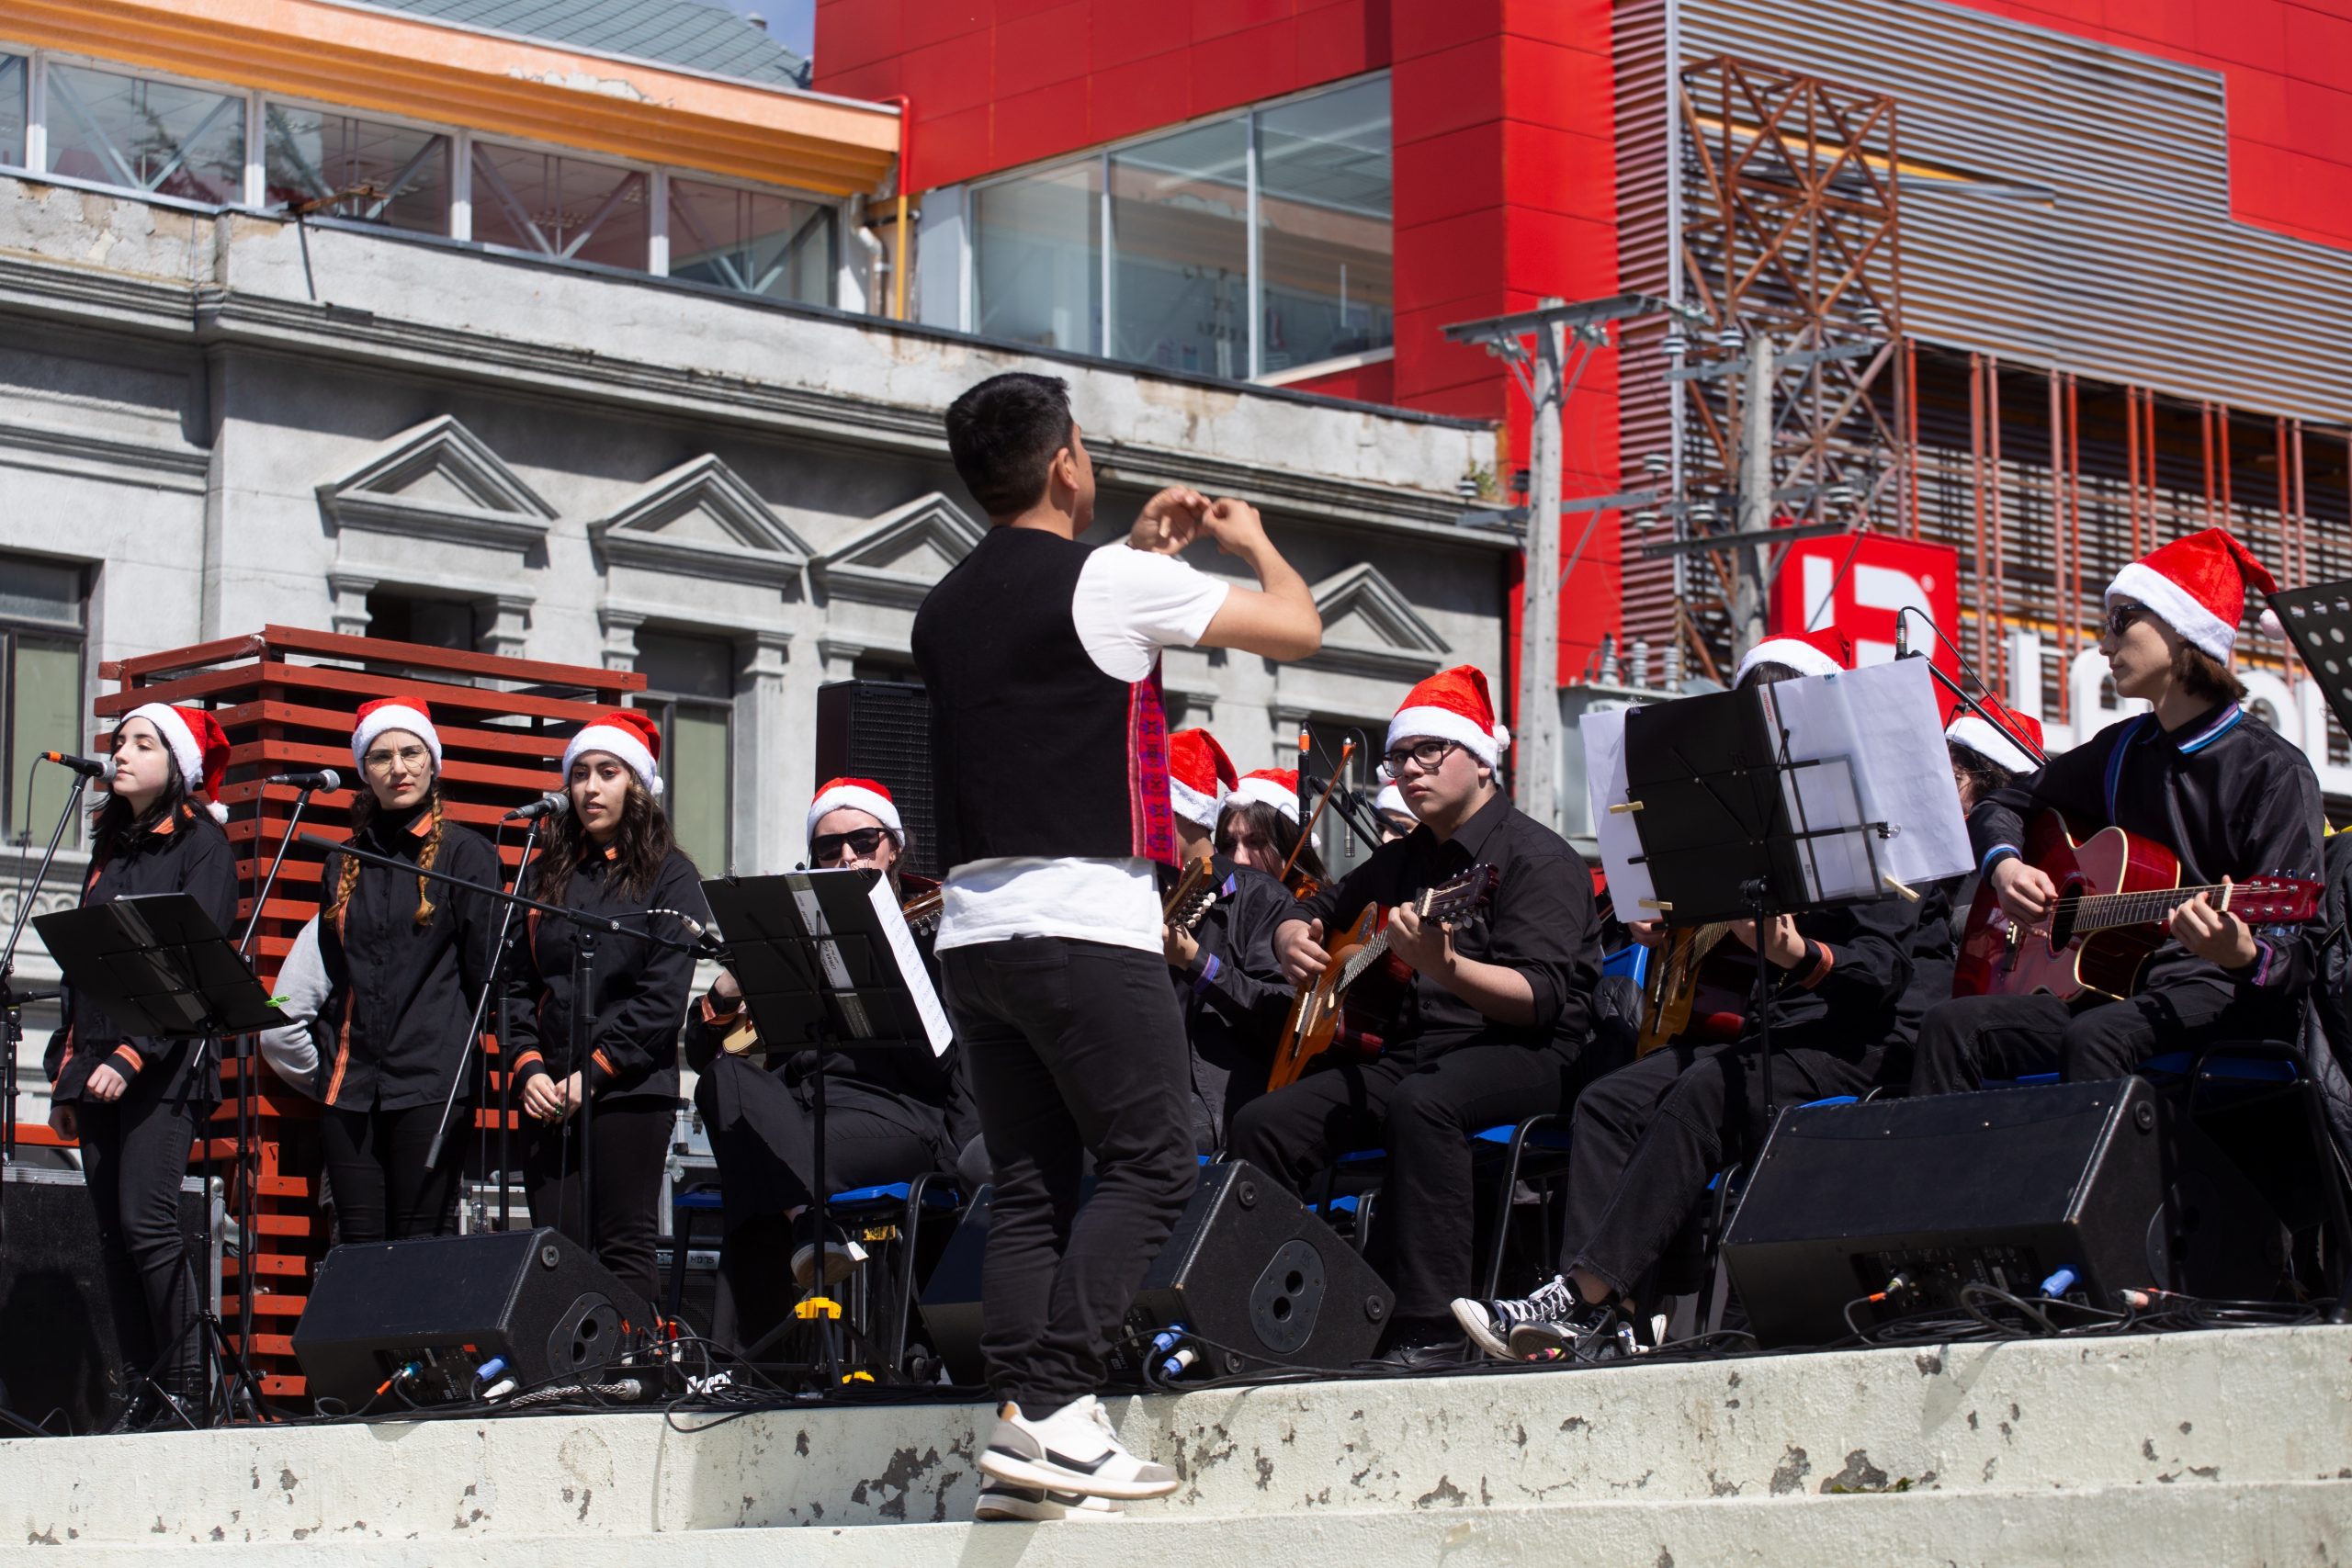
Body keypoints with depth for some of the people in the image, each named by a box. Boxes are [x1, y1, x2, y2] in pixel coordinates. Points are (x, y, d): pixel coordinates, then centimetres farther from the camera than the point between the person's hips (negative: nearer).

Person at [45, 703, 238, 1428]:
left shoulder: (200, 842, -2)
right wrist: (65, 1072, 15)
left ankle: (185, 1392, -13)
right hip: (98, 1064, 7)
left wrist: (134, 1054, -20)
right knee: (114, 1233, 2)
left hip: (165, 1065, -7)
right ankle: (139, 1393, 2)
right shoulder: (111, 847, 20)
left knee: (146, 1222, -16)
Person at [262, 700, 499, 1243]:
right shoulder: (344, 865, 17)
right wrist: (328, 1064, 15)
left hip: (432, 1083, -5)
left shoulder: (464, 853, 2)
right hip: (350, 1089, 5)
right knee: (358, 1247, 0)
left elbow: (486, 974, -1)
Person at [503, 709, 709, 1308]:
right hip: (548, 1095, 4)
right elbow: (517, 982, 14)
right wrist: (529, 1066, -3)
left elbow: (665, 994, -6)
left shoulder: (669, 876, 3)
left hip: (631, 1088, -4)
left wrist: (592, 1073, -12)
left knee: (624, 1252, -7)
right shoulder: (545, 876, 17)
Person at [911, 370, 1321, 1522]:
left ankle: (1020, 1430, -1)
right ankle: (1055, 1407, -14)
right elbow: (1297, 629, 1)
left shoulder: (946, 610, 15)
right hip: (1086, 924, -7)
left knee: (1029, 1187, 7)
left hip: (973, 930, 7)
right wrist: (1252, 543, 21)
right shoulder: (1112, 585, -6)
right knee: (1146, 1167, -2)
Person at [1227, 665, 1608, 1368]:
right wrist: (1294, 940, 7)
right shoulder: (1402, 860, 20)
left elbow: (1542, 999, -18)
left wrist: (1442, 967, -35)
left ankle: (1430, 1328, -41)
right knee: (1263, 1122, -11)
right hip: (1404, 1051, 8)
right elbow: (1311, 911, 34)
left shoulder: (1537, 856, -5)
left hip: (1521, 1056, -8)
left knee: (1421, 1104, -40)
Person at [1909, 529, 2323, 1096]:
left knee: (2097, 1037, -37)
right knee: (1954, 1026, -17)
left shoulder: (2273, 770, -5)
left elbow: (2296, 954, -11)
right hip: (2123, 993, 7)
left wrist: (2242, 953, -35)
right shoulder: (2121, 750, 16)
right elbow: (2002, 805, 28)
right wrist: (2005, 865, 5)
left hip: (2226, 994, -7)